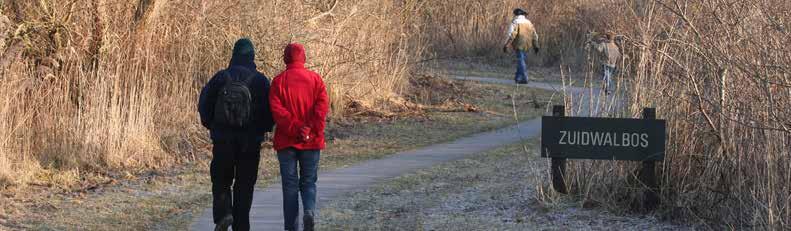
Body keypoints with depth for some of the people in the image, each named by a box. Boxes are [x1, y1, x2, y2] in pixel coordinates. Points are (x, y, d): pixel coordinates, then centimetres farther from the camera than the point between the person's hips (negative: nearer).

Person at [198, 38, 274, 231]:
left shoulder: (220, 78, -2)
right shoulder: (260, 81, -4)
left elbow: (204, 105, -1)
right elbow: (270, 111, -5)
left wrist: (211, 125, 15)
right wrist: (262, 130, 13)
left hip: (223, 141, 0)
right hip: (251, 142, 0)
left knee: (221, 181, 11)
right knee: (244, 185, 8)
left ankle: (223, 213, -13)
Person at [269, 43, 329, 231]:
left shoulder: (279, 81, -1)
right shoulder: (314, 78, 2)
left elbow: (277, 110, -12)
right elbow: (322, 105, -9)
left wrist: (296, 129, -14)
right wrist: (312, 130, -11)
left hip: (286, 141, -1)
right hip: (311, 142, 1)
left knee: (290, 185, 5)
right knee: (308, 182, 10)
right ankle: (309, 211, -17)